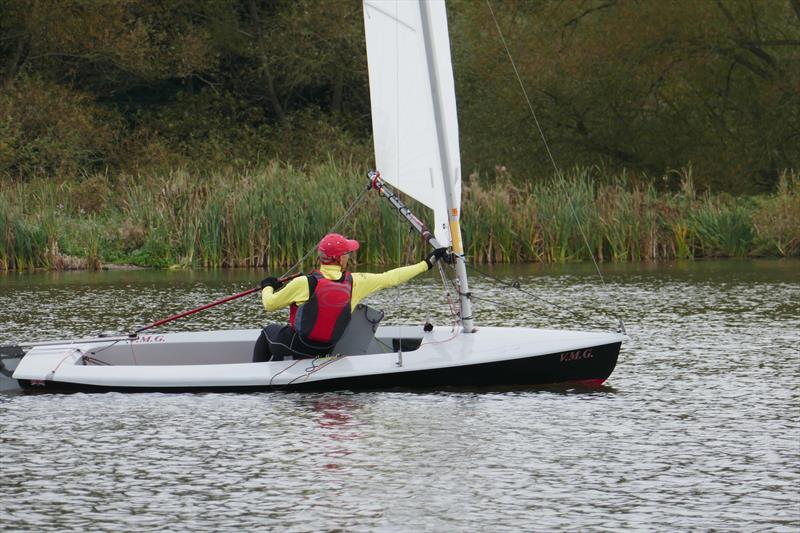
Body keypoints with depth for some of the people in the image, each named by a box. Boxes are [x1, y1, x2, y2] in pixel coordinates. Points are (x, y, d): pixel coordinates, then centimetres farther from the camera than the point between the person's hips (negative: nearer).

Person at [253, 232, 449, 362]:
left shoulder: (304, 284, -20)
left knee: (269, 330, 27)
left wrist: (267, 287, 15)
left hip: (294, 348, -4)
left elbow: (269, 304, -9)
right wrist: (427, 263, 7)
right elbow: (391, 278, -3)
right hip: (325, 349, 4)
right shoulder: (354, 283, -12)